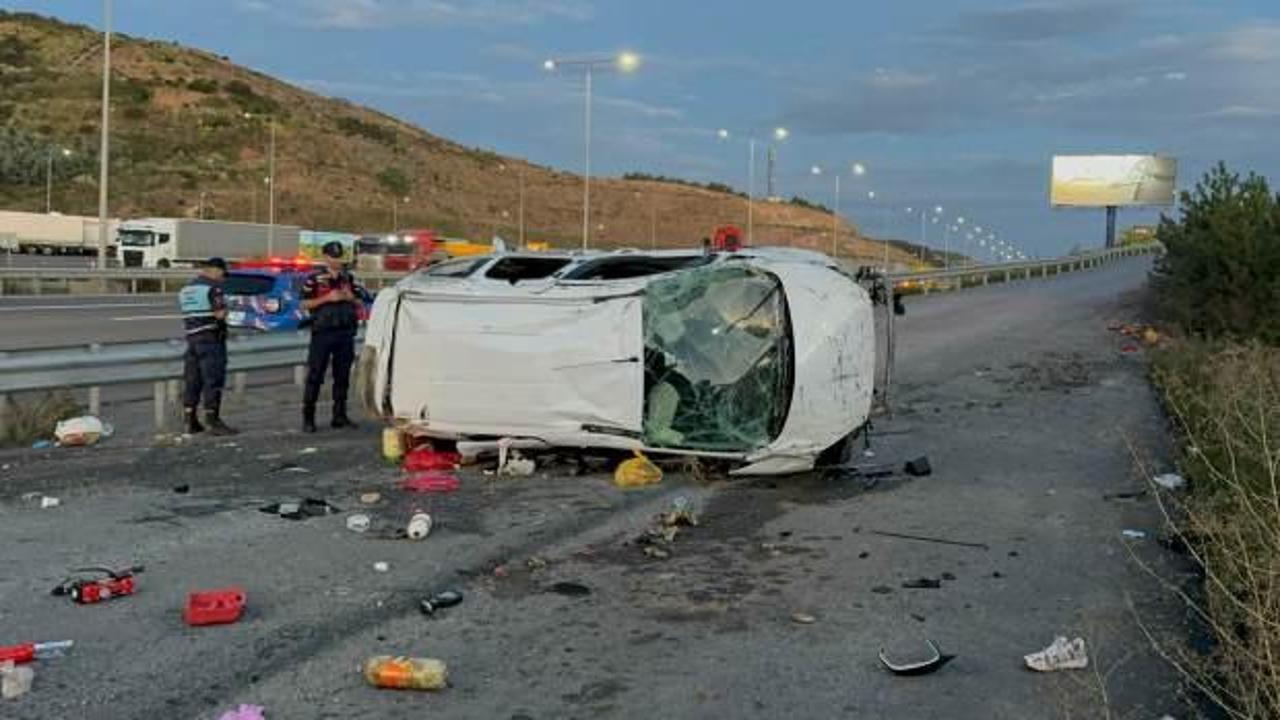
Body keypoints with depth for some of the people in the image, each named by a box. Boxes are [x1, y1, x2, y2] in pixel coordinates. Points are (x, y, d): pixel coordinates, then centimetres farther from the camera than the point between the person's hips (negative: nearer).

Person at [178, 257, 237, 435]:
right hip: (211, 338, -8)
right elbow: (220, 314, -17)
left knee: (192, 380, 10)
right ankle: (213, 421, -8)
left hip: (192, 338, 8)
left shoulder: (186, 289, 16)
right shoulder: (212, 287, -9)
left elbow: (186, 314, 16)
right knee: (214, 381, -6)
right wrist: (224, 307, 3)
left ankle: (191, 422, 12)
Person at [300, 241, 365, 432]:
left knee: (342, 376, 7)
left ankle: (339, 416, 15)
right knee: (315, 376, -4)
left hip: (346, 333, 5)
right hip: (322, 332, -4)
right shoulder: (315, 278, 0)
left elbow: (360, 303, 17)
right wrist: (328, 298, -14)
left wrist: (350, 297, -4)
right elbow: (305, 304, -6)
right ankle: (308, 418, 0)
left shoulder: (348, 278, 13)